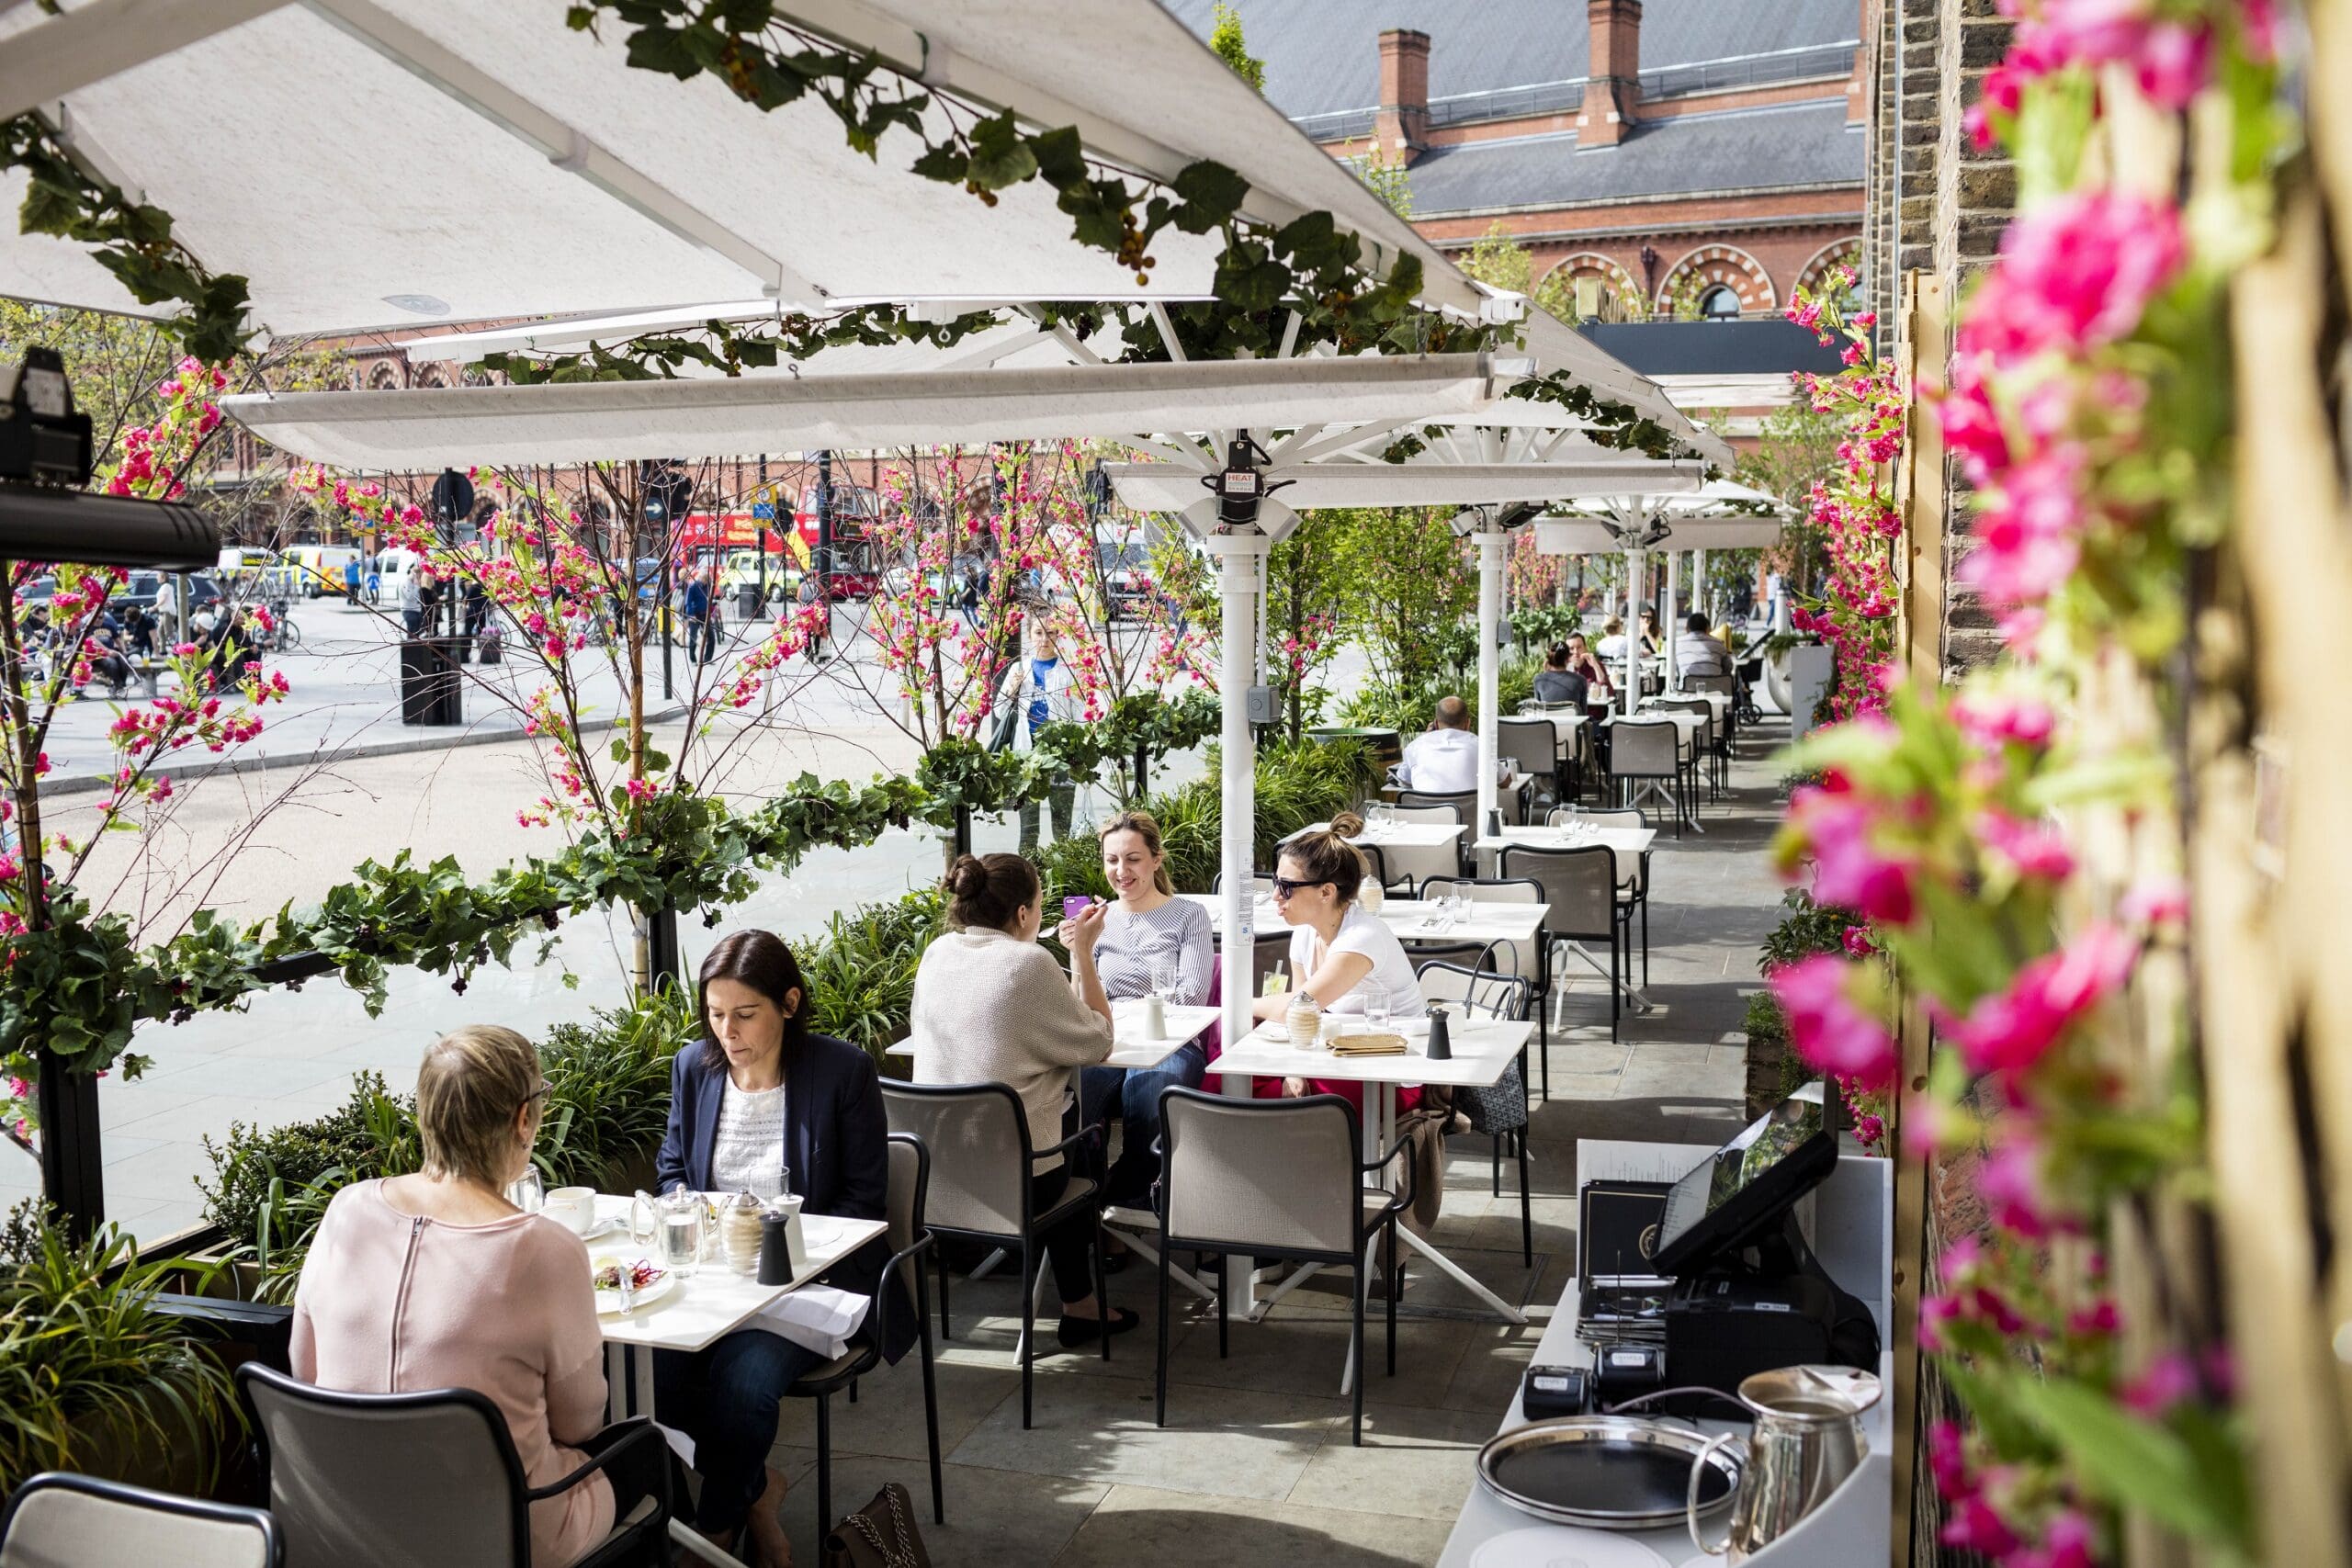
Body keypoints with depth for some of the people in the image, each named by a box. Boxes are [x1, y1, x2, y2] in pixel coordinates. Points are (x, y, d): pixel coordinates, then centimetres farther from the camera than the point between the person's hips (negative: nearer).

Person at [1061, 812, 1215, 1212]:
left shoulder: (1188, 916, 7)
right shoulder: (1101, 920, 17)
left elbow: (1191, 996, -3)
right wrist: (1080, 954, -3)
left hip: (1171, 1044, -2)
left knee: (1147, 1086, -37)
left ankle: (1129, 1200, -15)